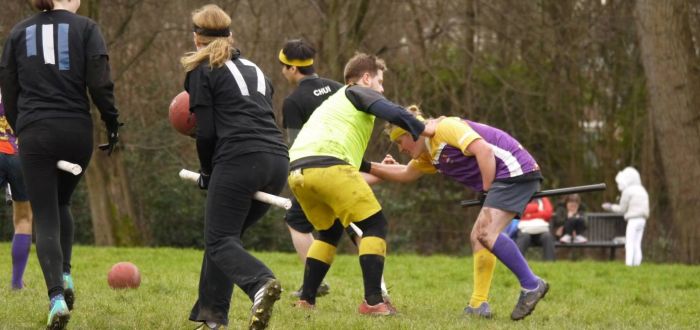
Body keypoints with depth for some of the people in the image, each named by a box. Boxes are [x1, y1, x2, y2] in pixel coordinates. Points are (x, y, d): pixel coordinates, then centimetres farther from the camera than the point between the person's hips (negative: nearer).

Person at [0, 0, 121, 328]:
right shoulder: (85, 28, 2)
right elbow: (100, 82, -7)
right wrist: (112, 124, 2)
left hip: (34, 133, 0)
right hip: (77, 131, 0)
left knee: (45, 218, 1)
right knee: (61, 203, 24)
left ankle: (57, 296, -15)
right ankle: (64, 275, 9)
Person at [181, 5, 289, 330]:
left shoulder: (202, 71, 7)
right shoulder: (254, 68, 28)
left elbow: (206, 133, 0)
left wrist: (207, 172, 15)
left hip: (238, 159, -7)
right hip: (278, 159, 7)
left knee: (220, 241, -4)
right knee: (226, 235, 18)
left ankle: (261, 284, -34)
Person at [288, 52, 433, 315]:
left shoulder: (334, 101, 38)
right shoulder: (359, 92, 14)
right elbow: (394, 114, -4)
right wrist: (423, 130, 10)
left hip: (297, 170, 8)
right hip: (328, 165, -8)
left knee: (329, 231, 27)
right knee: (374, 225, 0)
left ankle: (306, 300, 19)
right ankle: (373, 301, -10)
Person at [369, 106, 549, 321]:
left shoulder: (445, 128, -10)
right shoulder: (429, 154, 20)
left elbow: (484, 150, -20)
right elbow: (406, 174, 35)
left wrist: (487, 190, -15)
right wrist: (369, 167, 30)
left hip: (515, 171, -10)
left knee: (486, 232, -20)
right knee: (478, 238, 9)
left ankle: (531, 285, -16)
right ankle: (479, 305, 8)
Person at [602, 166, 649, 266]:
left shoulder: (628, 191, -6)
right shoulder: (642, 191, 18)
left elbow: (622, 209, -3)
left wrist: (611, 207, 14)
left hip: (633, 220, -8)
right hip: (642, 220, 8)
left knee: (629, 244, -11)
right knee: (637, 244, 7)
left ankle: (629, 264, -20)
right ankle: (637, 264, 2)